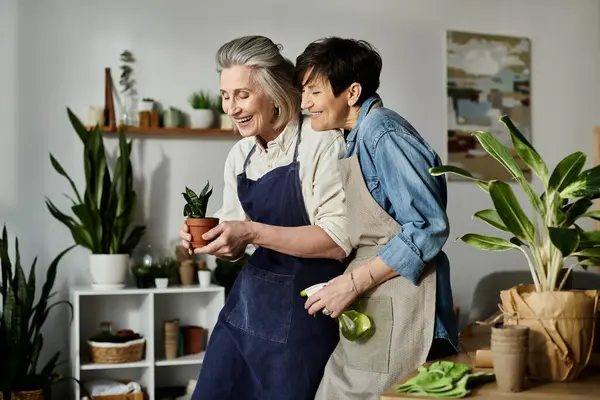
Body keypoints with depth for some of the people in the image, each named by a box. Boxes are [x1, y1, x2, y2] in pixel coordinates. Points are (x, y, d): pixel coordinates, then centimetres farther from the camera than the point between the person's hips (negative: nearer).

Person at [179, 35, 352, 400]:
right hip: (248, 302, 7)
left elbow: (339, 239, -22)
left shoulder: (320, 141, -14)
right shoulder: (240, 155, 8)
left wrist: (252, 233, -24)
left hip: (302, 313, -7)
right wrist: (209, 237, -6)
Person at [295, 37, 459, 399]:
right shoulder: (361, 135, 15)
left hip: (399, 312, -9)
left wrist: (353, 282, -17)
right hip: (373, 308, 9)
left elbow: (429, 227, -19)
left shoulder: (380, 131, -14)